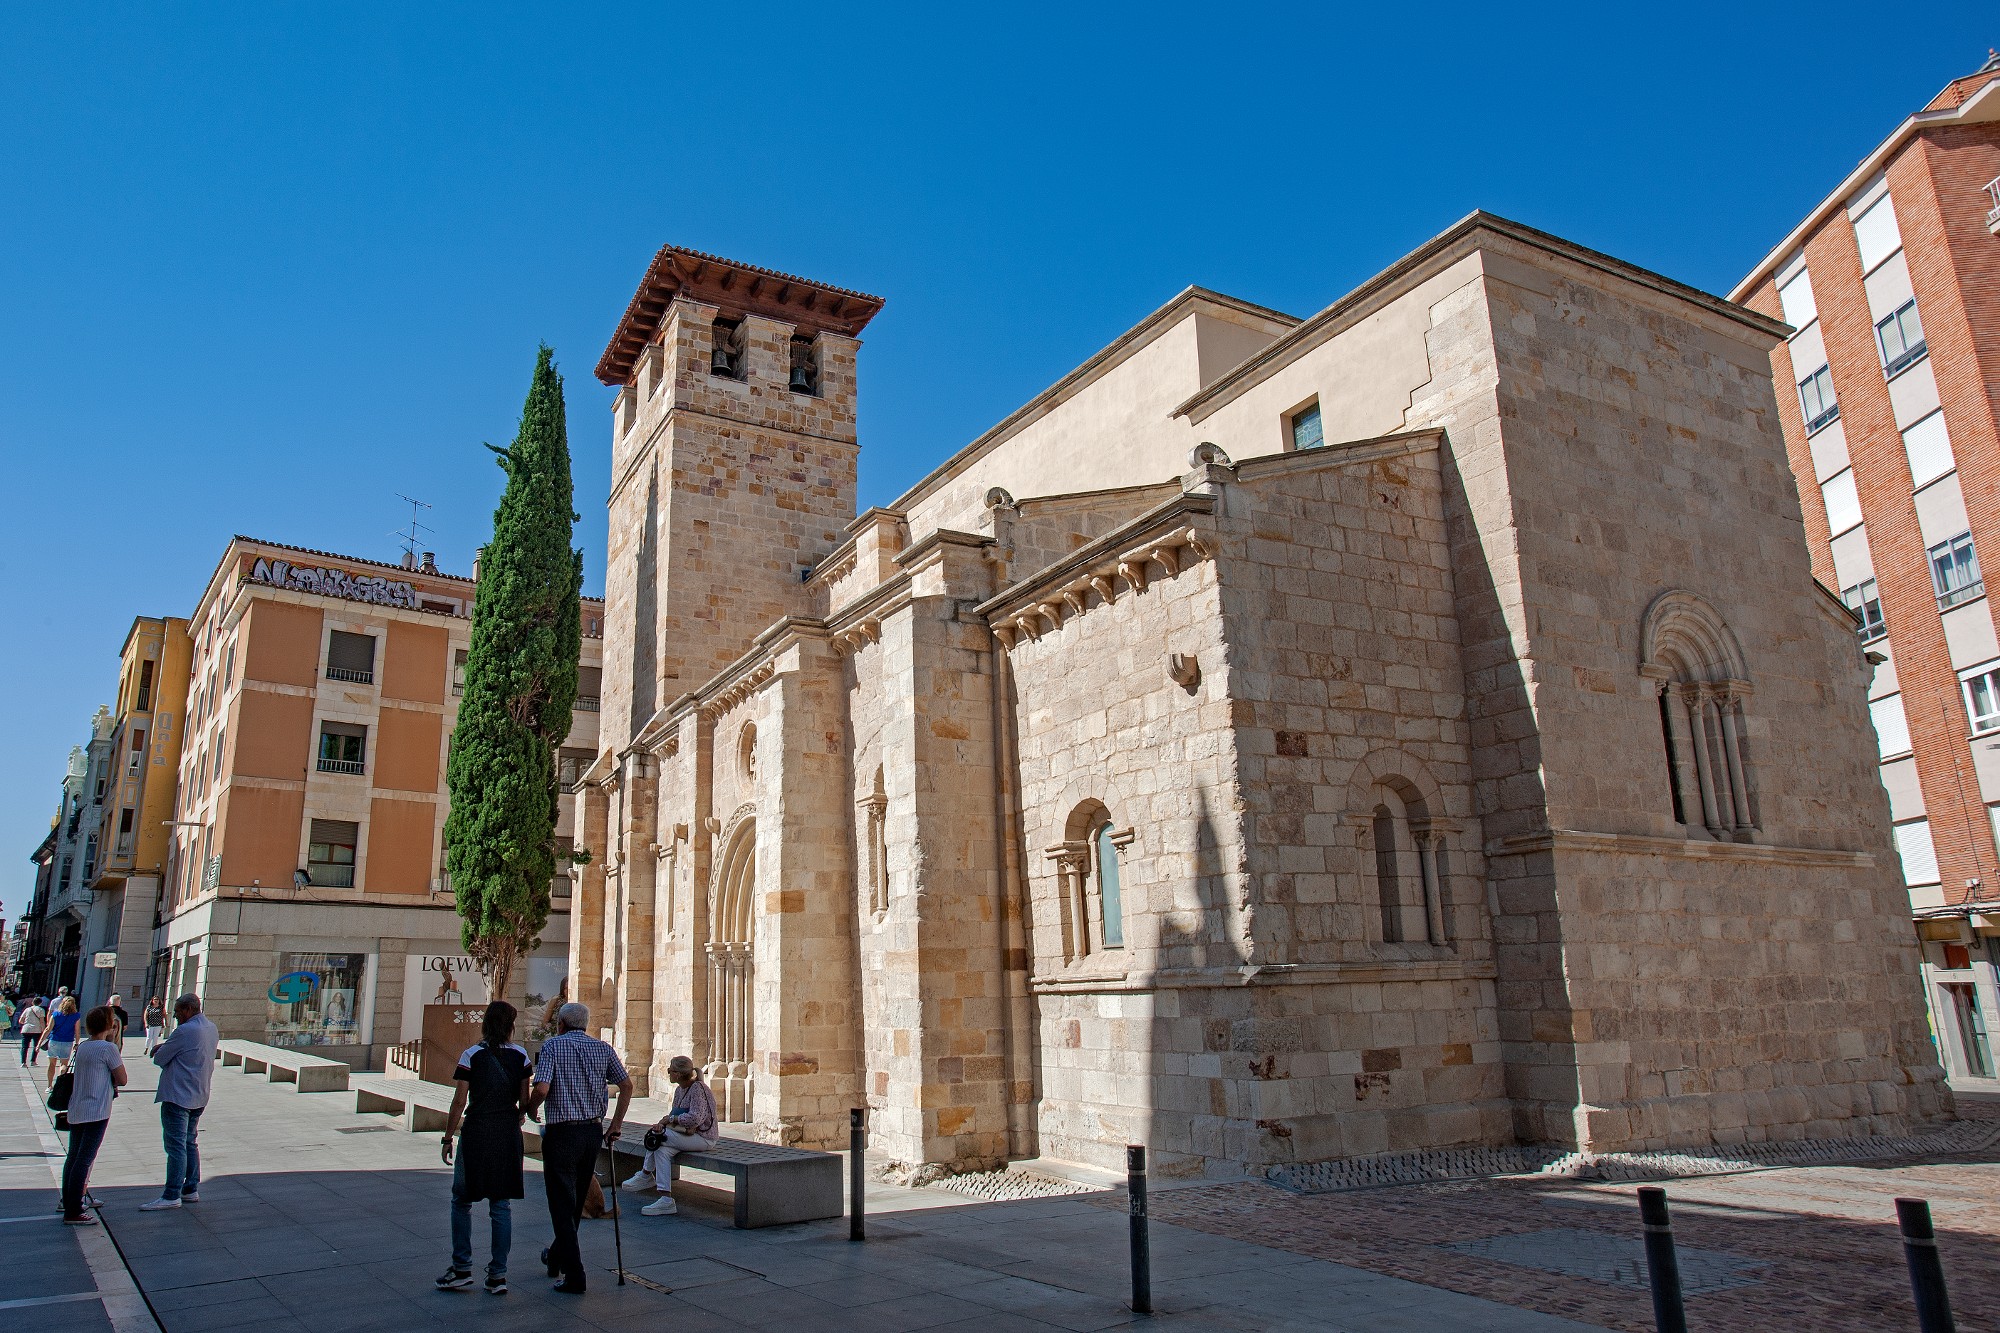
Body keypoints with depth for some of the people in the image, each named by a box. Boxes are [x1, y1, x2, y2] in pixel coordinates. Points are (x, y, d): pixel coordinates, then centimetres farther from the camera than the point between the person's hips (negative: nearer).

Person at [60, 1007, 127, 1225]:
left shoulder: (82, 1046, 9)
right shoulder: (108, 1048, -14)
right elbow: (122, 1079, -7)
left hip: (75, 1111, 8)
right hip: (96, 1112, -8)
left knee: (73, 1157, 17)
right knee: (84, 1160, -6)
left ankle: (67, 1202, 28)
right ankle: (73, 1213, -4)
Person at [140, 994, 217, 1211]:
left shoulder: (185, 1031, -18)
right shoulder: (211, 1028, 10)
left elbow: (159, 1059, -10)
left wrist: (161, 1051, 11)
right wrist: (166, 1046, 8)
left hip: (177, 1096, -9)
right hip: (199, 1097, 9)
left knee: (176, 1146, -6)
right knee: (190, 1143, 15)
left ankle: (172, 1196, -3)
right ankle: (191, 1190, 20)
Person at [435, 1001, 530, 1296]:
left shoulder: (472, 1056, -5)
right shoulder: (520, 1056, 1)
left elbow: (459, 1101, -7)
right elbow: (525, 1101, 2)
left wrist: (448, 1138, 2)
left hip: (476, 1133, -2)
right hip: (508, 1134, 2)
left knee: (461, 1201, 15)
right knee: (501, 1205, 8)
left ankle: (462, 1268, 13)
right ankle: (498, 1274, 9)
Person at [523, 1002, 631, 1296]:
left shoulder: (553, 1045, -6)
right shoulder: (603, 1048, 7)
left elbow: (541, 1088, -18)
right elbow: (626, 1085, 2)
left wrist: (531, 1110, 3)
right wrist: (615, 1126, 8)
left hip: (562, 1133, -5)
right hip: (593, 1131, 5)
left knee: (562, 1204, 0)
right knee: (576, 1201, 20)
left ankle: (574, 1276, -4)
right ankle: (557, 1256, 38)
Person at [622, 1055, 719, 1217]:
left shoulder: (697, 1088, -18)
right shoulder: (680, 1089, 10)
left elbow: (695, 1118, -27)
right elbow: (674, 1113, 12)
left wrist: (670, 1119, -17)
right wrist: (662, 1123, -9)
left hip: (704, 1138, -9)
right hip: (690, 1134, 9)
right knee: (662, 1150, -12)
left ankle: (646, 1175, -2)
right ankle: (666, 1200, -11)